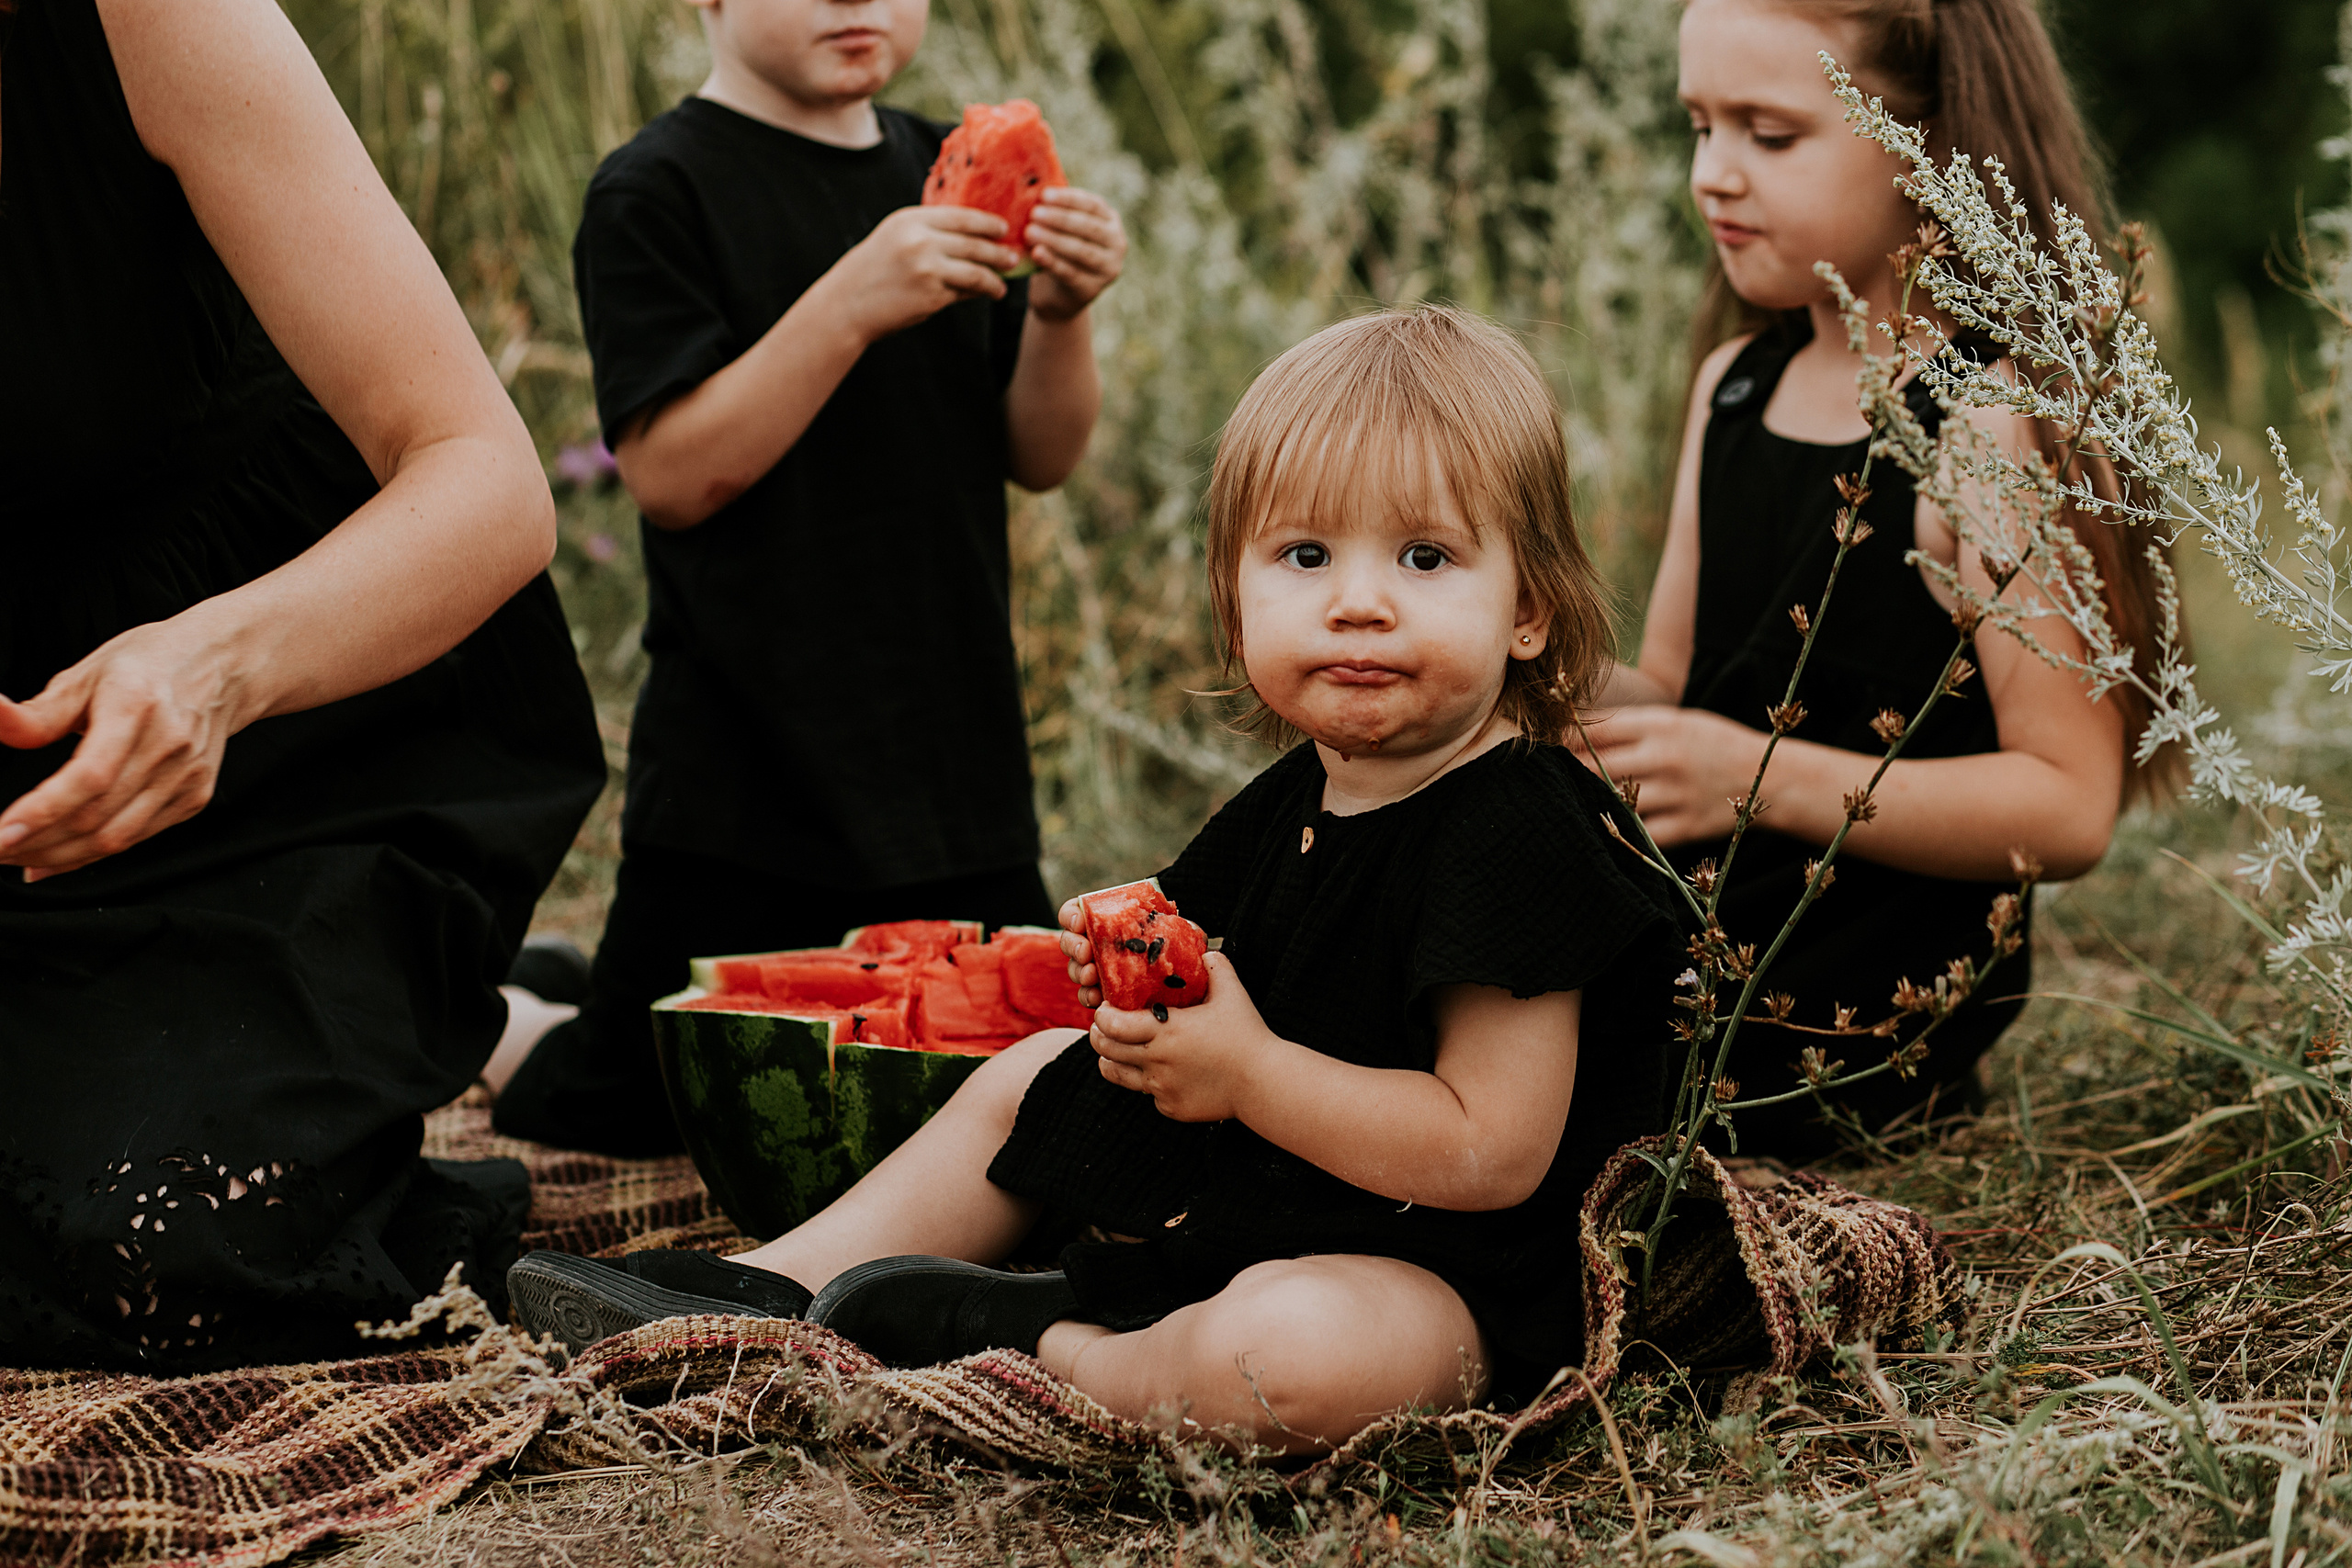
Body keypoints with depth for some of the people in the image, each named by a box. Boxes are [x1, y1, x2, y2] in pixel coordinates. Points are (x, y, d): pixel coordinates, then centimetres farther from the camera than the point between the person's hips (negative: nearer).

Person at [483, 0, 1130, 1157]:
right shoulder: (657, 193, -8)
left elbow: (1040, 457, 9)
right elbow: (671, 474, -17)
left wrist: (1060, 313, -10)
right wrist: (853, 304, -26)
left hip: (957, 770, 6)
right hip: (745, 784, -6)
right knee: (619, 1117, 1)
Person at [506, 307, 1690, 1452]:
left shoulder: (1521, 833, -23)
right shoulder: (1296, 800, 5)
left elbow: (1492, 1151, -27)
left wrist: (1248, 1071, -26)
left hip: (1440, 1275, -9)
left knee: (1294, 1349, -40)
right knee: (1035, 1073, 20)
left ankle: (1029, 1344, -12)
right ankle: (782, 1290, 25)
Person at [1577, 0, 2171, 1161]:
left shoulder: (1996, 429, -13)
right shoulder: (1732, 387, 10)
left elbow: (2069, 807, -16)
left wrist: (1772, 781, -24)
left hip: (1878, 997, -8)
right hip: (1694, 935, 8)